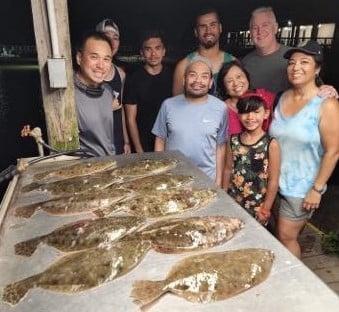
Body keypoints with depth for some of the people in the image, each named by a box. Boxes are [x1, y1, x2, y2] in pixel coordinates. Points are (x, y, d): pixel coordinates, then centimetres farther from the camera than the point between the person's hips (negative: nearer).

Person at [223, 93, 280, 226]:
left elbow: (273, 180, -10)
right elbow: (228, 170, 5)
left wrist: (266, 208, -8)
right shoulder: (233, 140, -2)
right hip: (233, 201, 3)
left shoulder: (271, 144, -13)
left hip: (257, 205, -3)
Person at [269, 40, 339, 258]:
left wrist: (317, 188, -15)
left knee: (286, 238, 5)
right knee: (288, 235, 19)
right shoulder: (283, 98, 3)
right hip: (276, 182, 5)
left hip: (301, 187, -5)